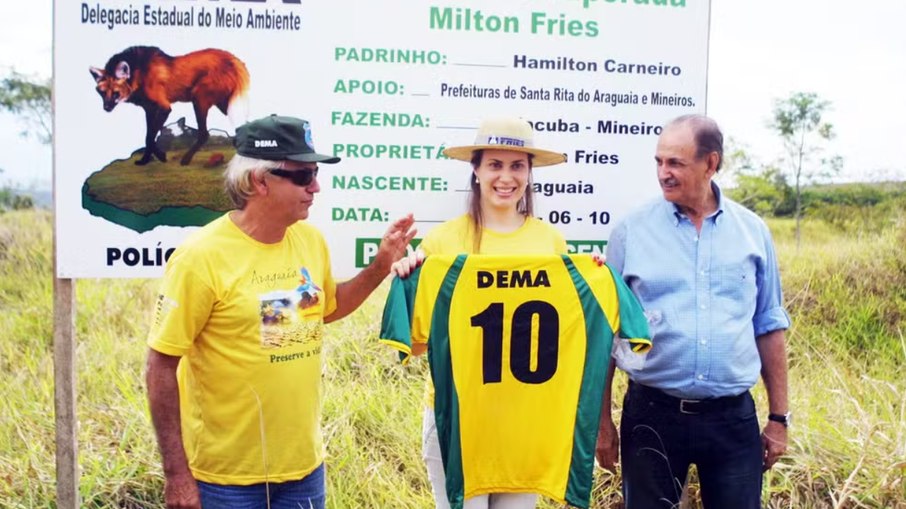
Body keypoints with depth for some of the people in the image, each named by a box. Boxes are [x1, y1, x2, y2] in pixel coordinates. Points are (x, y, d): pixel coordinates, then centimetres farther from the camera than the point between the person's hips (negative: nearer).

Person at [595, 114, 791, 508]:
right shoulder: (632, 231, -3)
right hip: (652, 414, -1)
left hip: (733, 417, 2)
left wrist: (779, 418, 9)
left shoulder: (753, 231, 3)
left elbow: (769, 328, 9)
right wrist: (602, 420, 0)